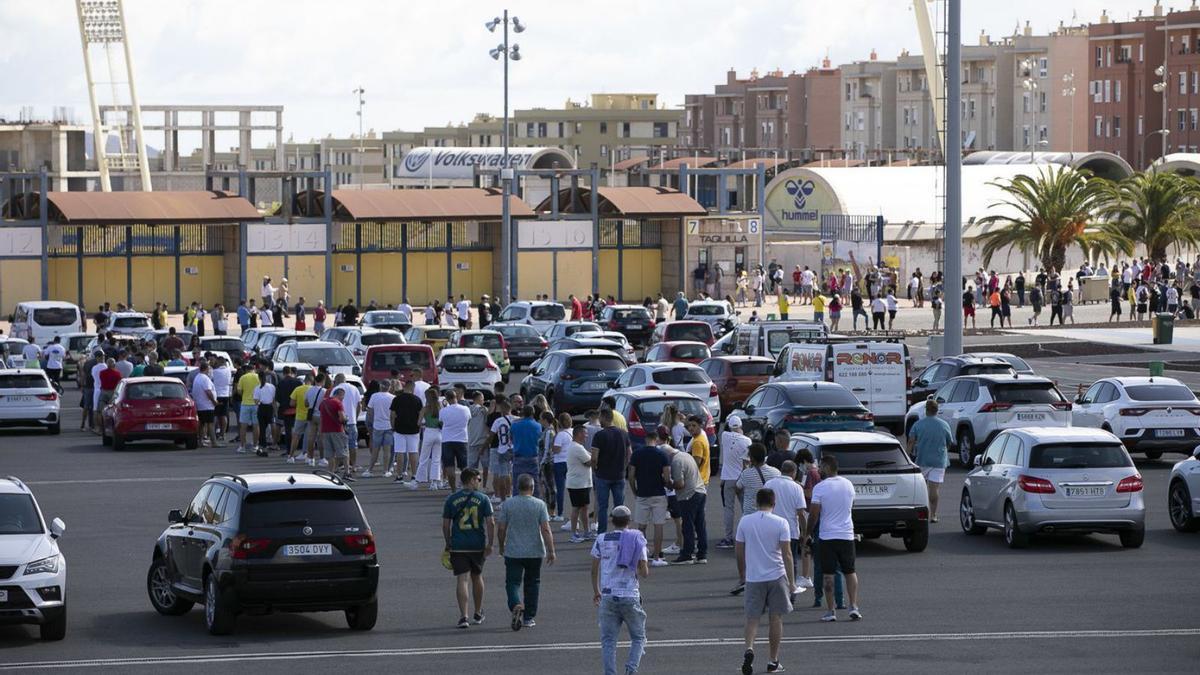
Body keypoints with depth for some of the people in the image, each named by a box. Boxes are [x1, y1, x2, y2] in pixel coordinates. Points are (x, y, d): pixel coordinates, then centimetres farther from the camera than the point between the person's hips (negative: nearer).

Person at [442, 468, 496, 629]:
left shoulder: (451, 500, 1)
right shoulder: (483, 499, -2)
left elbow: (445, 525, 2)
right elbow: (490, 523, -8)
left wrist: (448, 544, 13)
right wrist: (489, 544, -2)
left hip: (458, 546, -1)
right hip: (478, 545, 1)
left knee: (462, 579, -3)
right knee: (476, 577, 18)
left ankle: (463, 616, -16)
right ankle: (478, 614, 30)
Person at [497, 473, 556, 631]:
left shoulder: (507, 504, -4)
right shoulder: (539, 505, -6)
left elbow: (501, 529, -1)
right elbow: (546, 530, -10)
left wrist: (501, 547, 14)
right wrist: (551, 551, -5)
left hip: (513, 552, -1)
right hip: (535, 552, 1)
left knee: (513, 582, 2)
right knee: (532, 583, 14)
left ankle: (516, 606, -26)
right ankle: (529, 618, 17)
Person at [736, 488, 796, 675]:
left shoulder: (745, 522, 0)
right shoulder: (780, 523, -6)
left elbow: (740, 552, 6)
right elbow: (786, 554, -9)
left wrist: (741, 575, 21)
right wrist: (792, 582, -5)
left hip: (753, 577, 1)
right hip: (776, 576, -1)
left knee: (752, 617, 8)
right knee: (776, 618, 9)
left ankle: (749, 648, -19)